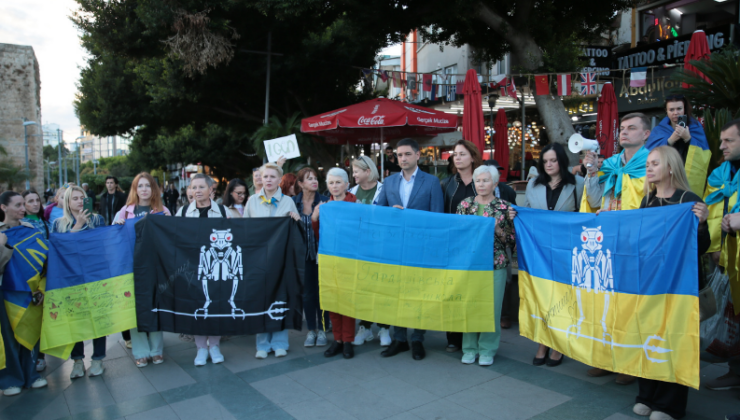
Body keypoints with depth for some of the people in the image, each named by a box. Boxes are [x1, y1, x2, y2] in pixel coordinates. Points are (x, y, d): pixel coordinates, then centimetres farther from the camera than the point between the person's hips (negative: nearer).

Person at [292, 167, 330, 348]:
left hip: (321, 253, -1)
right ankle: (311, 330, 21)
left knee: (321, 291, 5)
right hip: (303, 254, 2)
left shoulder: (324, 201, -3)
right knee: (307, 293, 8)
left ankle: (322, 330, 19)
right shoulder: (293, 202, 3)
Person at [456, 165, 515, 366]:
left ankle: (487, 349, 19)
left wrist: (496, 229, -15)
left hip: (495, 264, -1)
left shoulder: (504, 208, 1)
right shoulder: (464, 204, 5)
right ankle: (469, 347, 21)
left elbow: (511, 240, -1)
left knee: (491, 306, 3)